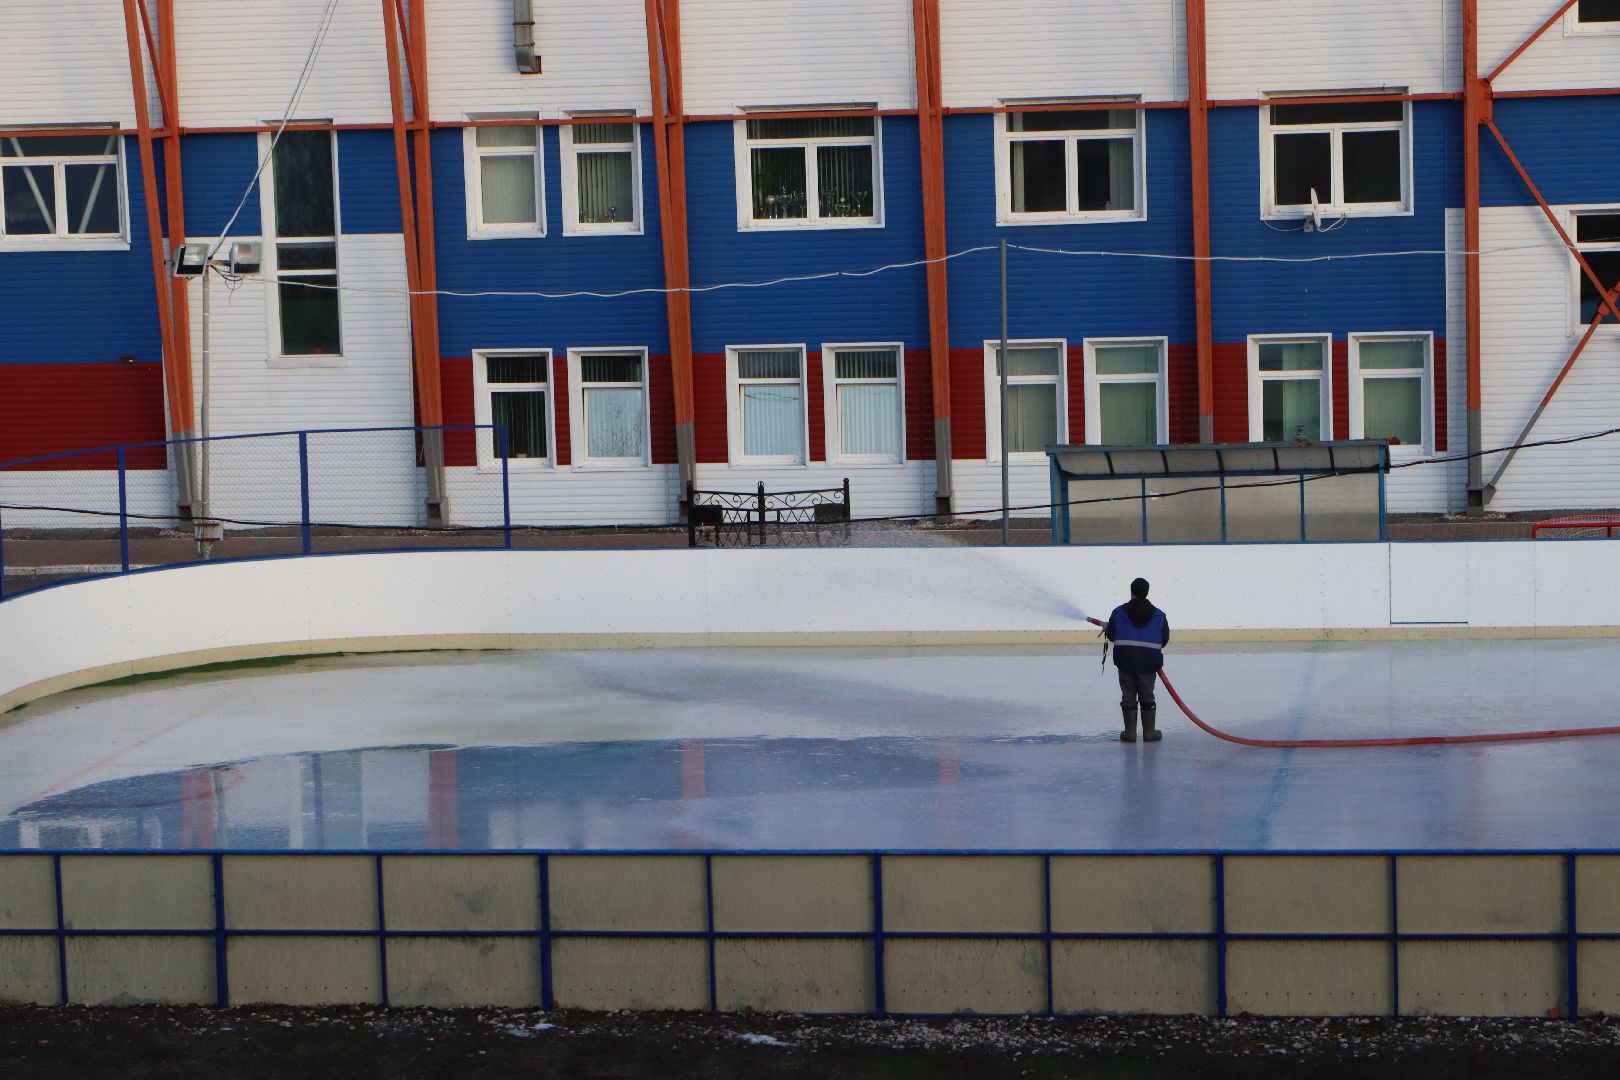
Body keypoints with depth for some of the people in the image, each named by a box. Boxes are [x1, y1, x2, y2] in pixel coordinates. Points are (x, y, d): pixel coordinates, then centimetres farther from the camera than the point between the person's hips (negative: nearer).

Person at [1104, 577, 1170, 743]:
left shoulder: (1119, 612, -2)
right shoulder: (1158, 615, 1)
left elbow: (1111, 635, 5)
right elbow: (1164, 639, 6)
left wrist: (1105, 627, 28)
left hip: (1126, 661, -1)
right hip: (1149, 662, 1)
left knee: (1128, 697, 8)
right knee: (1147, 697, 11)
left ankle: (1130, 733, 9)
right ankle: (1149, 732, 12)